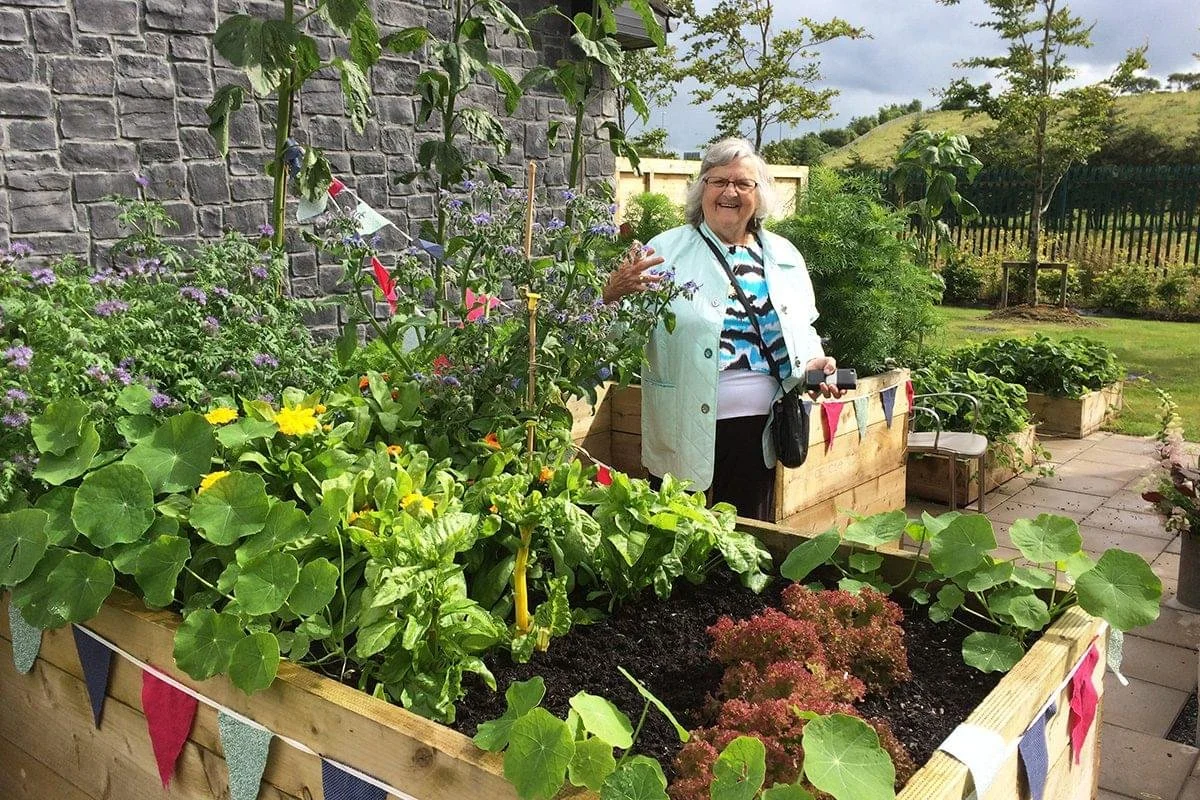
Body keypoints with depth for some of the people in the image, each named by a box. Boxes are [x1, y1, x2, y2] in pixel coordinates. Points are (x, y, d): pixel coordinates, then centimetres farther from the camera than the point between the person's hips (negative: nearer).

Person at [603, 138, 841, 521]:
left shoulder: (784, 256, 11)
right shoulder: (667, 250, -2)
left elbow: (803, 330, 20)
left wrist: (815, 362, 0)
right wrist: (615, 294, -29)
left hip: (760, 427, 4)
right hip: (687, 428, -4)